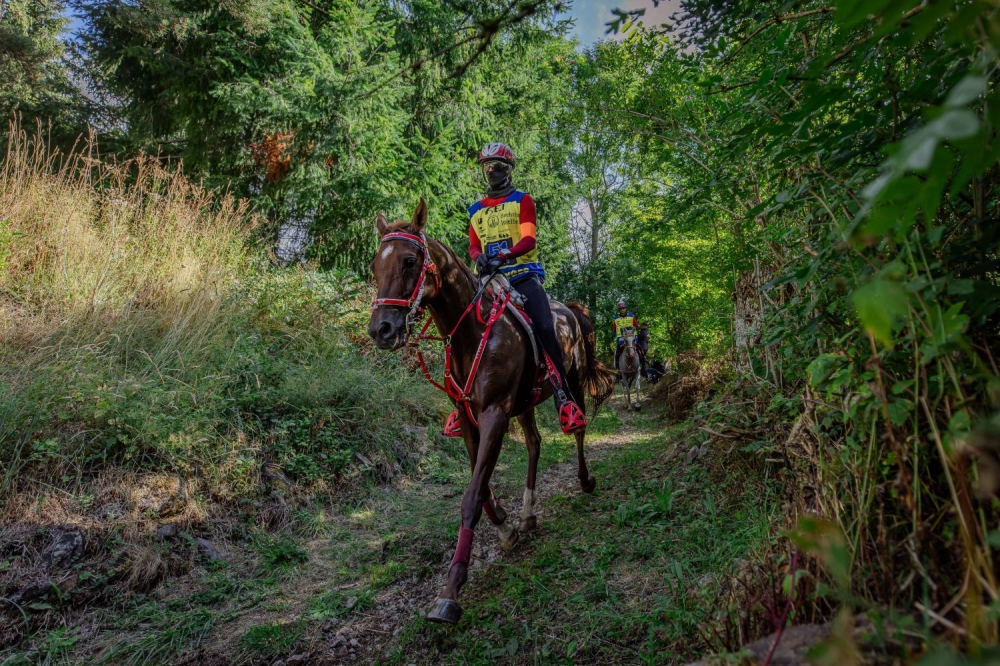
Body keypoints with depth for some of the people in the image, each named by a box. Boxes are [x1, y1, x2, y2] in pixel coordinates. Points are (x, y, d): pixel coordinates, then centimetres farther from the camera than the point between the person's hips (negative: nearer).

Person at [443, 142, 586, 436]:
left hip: (522, 274, -4)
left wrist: (506, 254, -25)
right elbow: (473, 245, 15)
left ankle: (564, 399, -17)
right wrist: (478, 257, -11)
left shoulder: (522, 200, 9)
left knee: (545, 329, -23)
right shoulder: (476, 210, 22)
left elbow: (529, 239, -6)